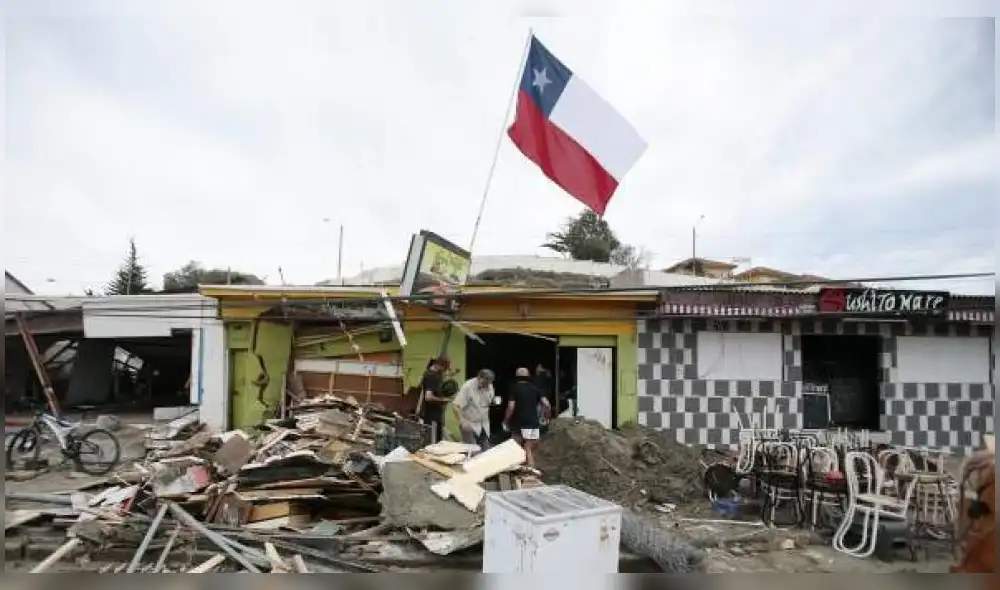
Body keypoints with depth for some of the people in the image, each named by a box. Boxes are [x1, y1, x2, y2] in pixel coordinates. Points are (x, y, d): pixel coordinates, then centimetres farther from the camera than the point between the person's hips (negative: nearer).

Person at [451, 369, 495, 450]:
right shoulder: (467, 387, -19)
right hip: (470, 425, -6)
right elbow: (455, 406, -23)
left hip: (484, 427, 6)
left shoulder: (489, 386, -1)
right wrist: (463, 421, -33)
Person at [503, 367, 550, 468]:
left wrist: (506, 421, 1)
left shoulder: (514, 388, -2)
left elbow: (511, 407, -11)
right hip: (532, 423, 2)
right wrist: (546, 416, 15)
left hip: (518, 424, -1)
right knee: (529, 451, 3)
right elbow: (547, 405, -1)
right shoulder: (535, 389, 6)